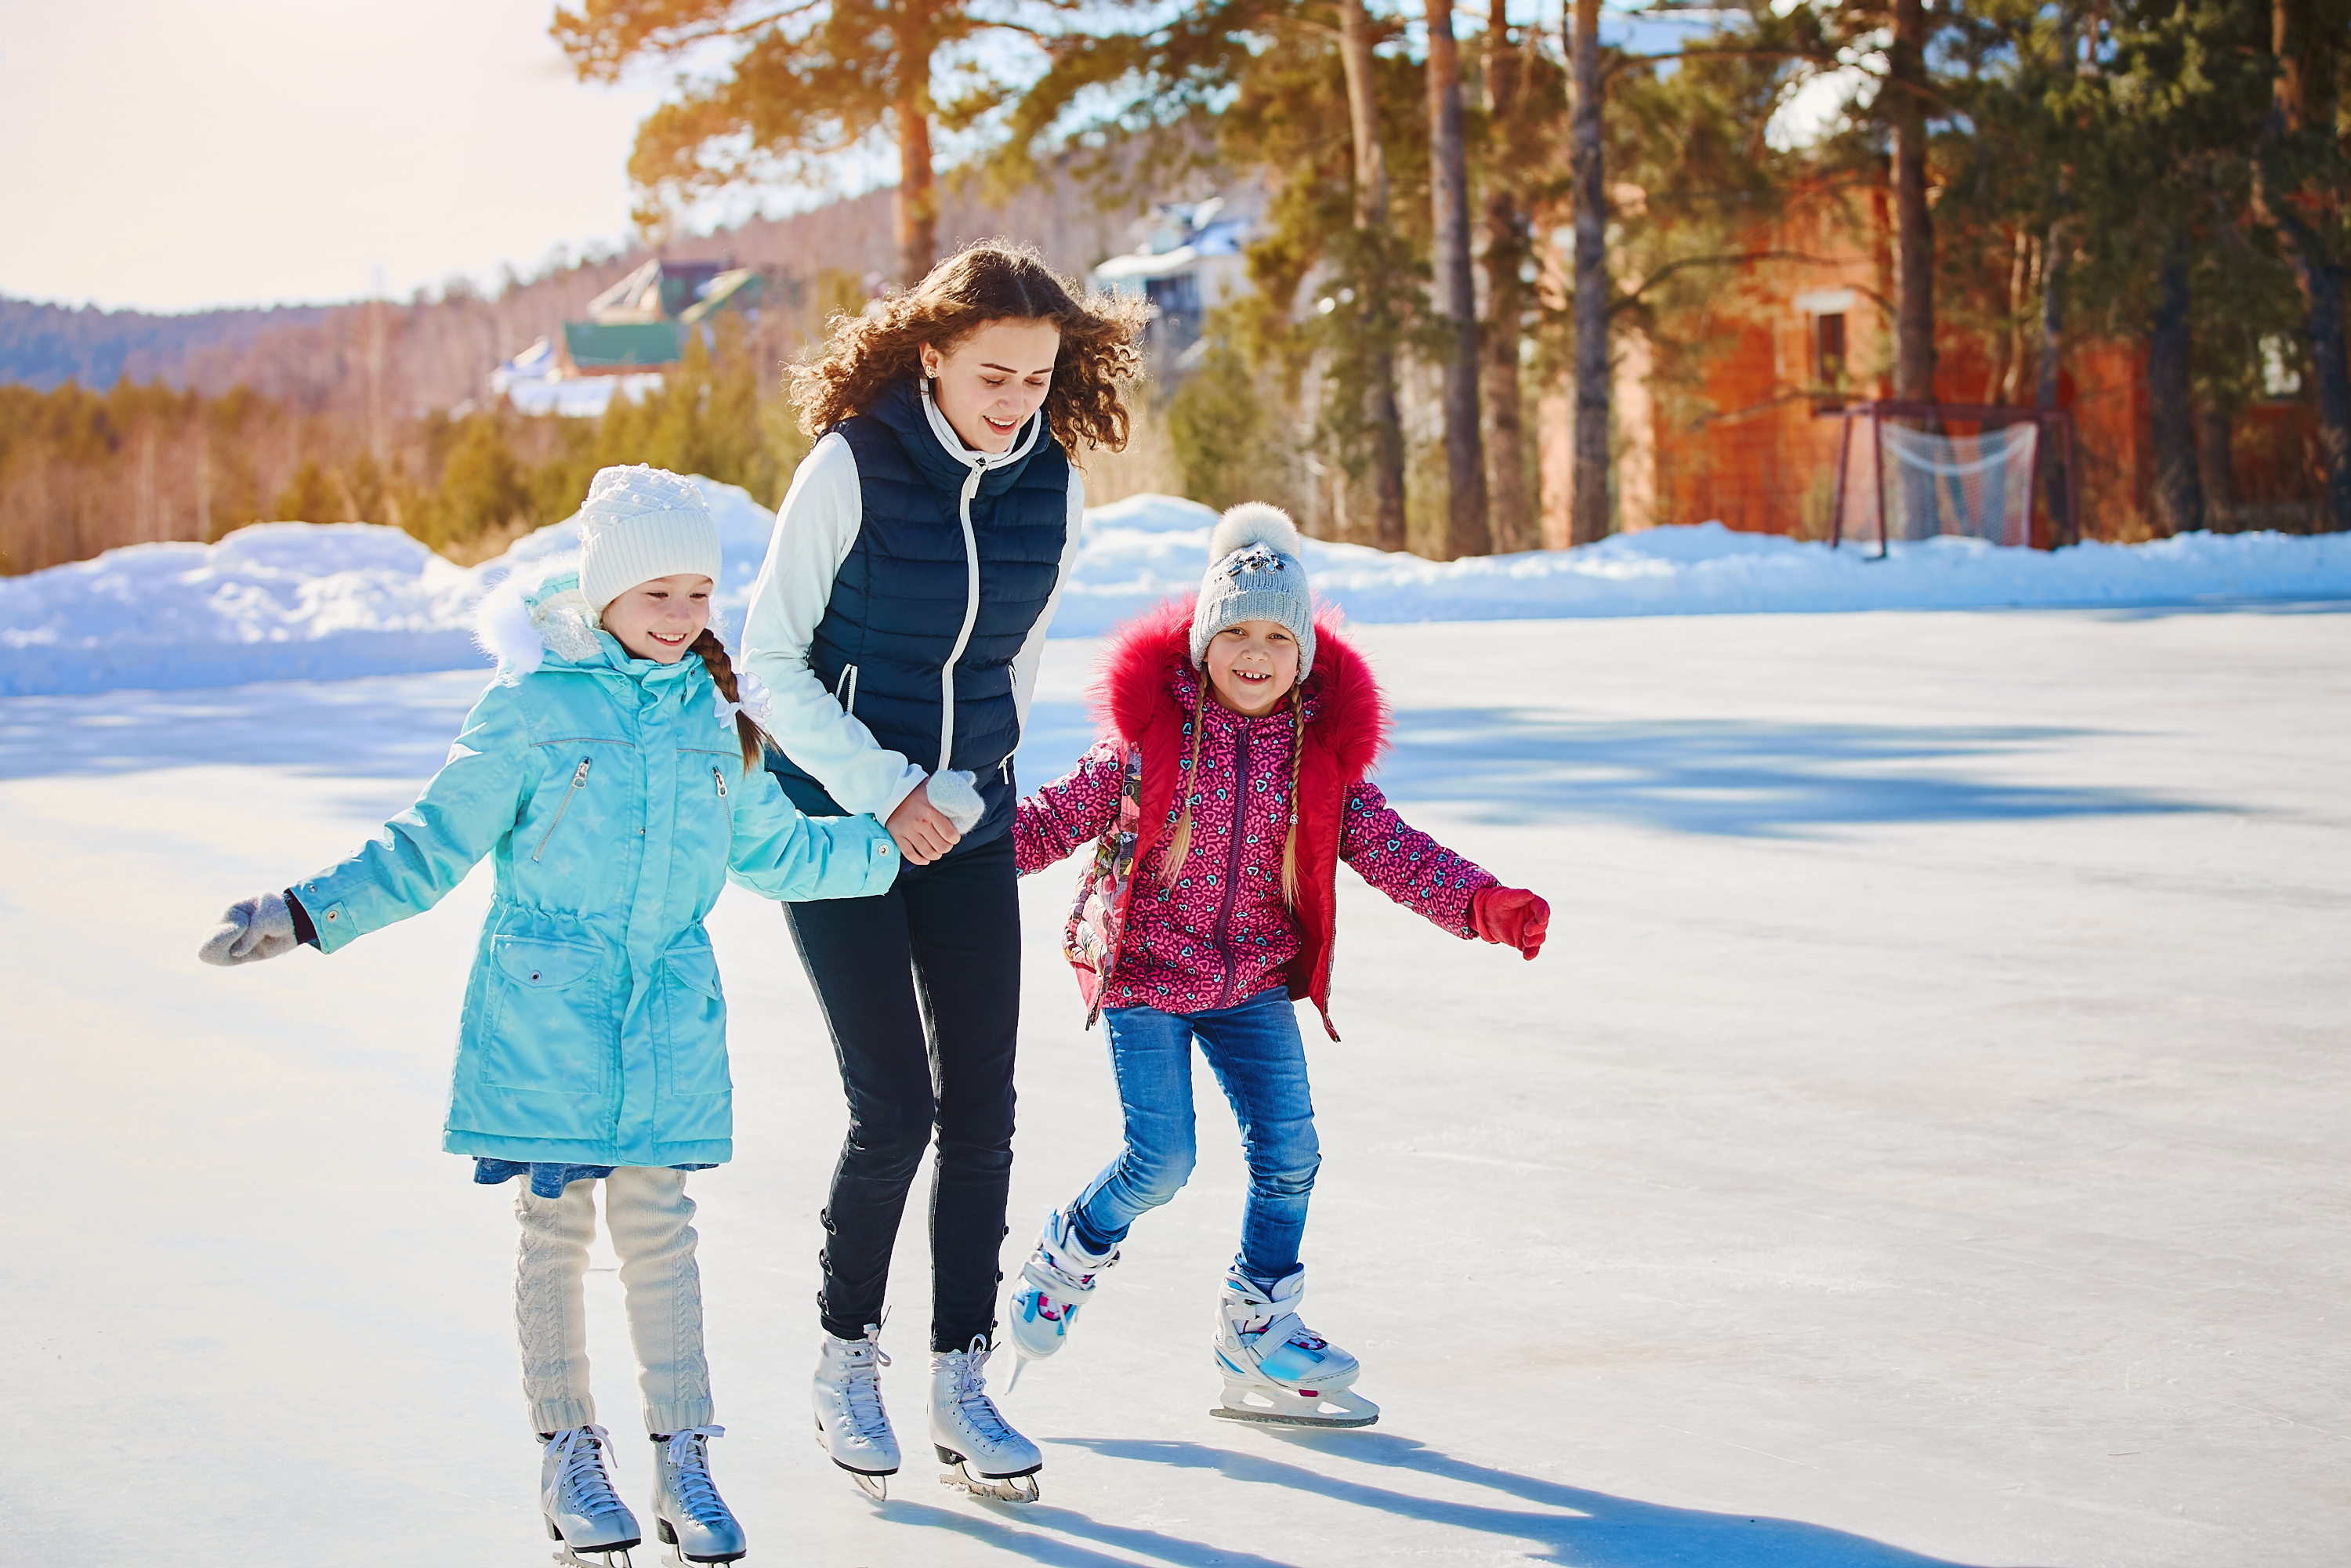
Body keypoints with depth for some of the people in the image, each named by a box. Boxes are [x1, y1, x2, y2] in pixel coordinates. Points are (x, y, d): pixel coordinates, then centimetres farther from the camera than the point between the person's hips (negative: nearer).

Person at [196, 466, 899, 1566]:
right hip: (544, 1010, -3)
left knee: (657, 1225, 4)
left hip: (670, 1016, 3)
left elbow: (771, 850, 23)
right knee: (554, 1227, 4)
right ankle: (567, 1454, 16)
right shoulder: (532, 708, -5)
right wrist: (305, 915, -11)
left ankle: (682, 1458, 11)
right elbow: (433, 846, -2)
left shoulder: (715, 718, 9)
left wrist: (893, 842, 21)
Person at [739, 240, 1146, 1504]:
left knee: (982, 1107, -1)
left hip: (968, 827, 4)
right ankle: (845, 1359, 13)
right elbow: (770, 657, -10)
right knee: (893, 1106, -9)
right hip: (837, 817, -4)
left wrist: (967, 790, 8)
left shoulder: (1051, 483, -2)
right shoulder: (851, 468, -15)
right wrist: (883, 791, -15)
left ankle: (961, 1387, 10)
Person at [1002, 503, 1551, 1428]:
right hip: (1144, 971, -4)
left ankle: (1260, 1330, 14)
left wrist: (1481, 903, -16)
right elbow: (1062, 814, -4)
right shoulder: (1150, 729, -11)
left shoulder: (1322, 746, -2)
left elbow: (1387, 848, -3)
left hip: (1253, 979, 4)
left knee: (1287, 1149, -2)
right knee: (1162, 1158, -9)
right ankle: (1070, 1256, 22)